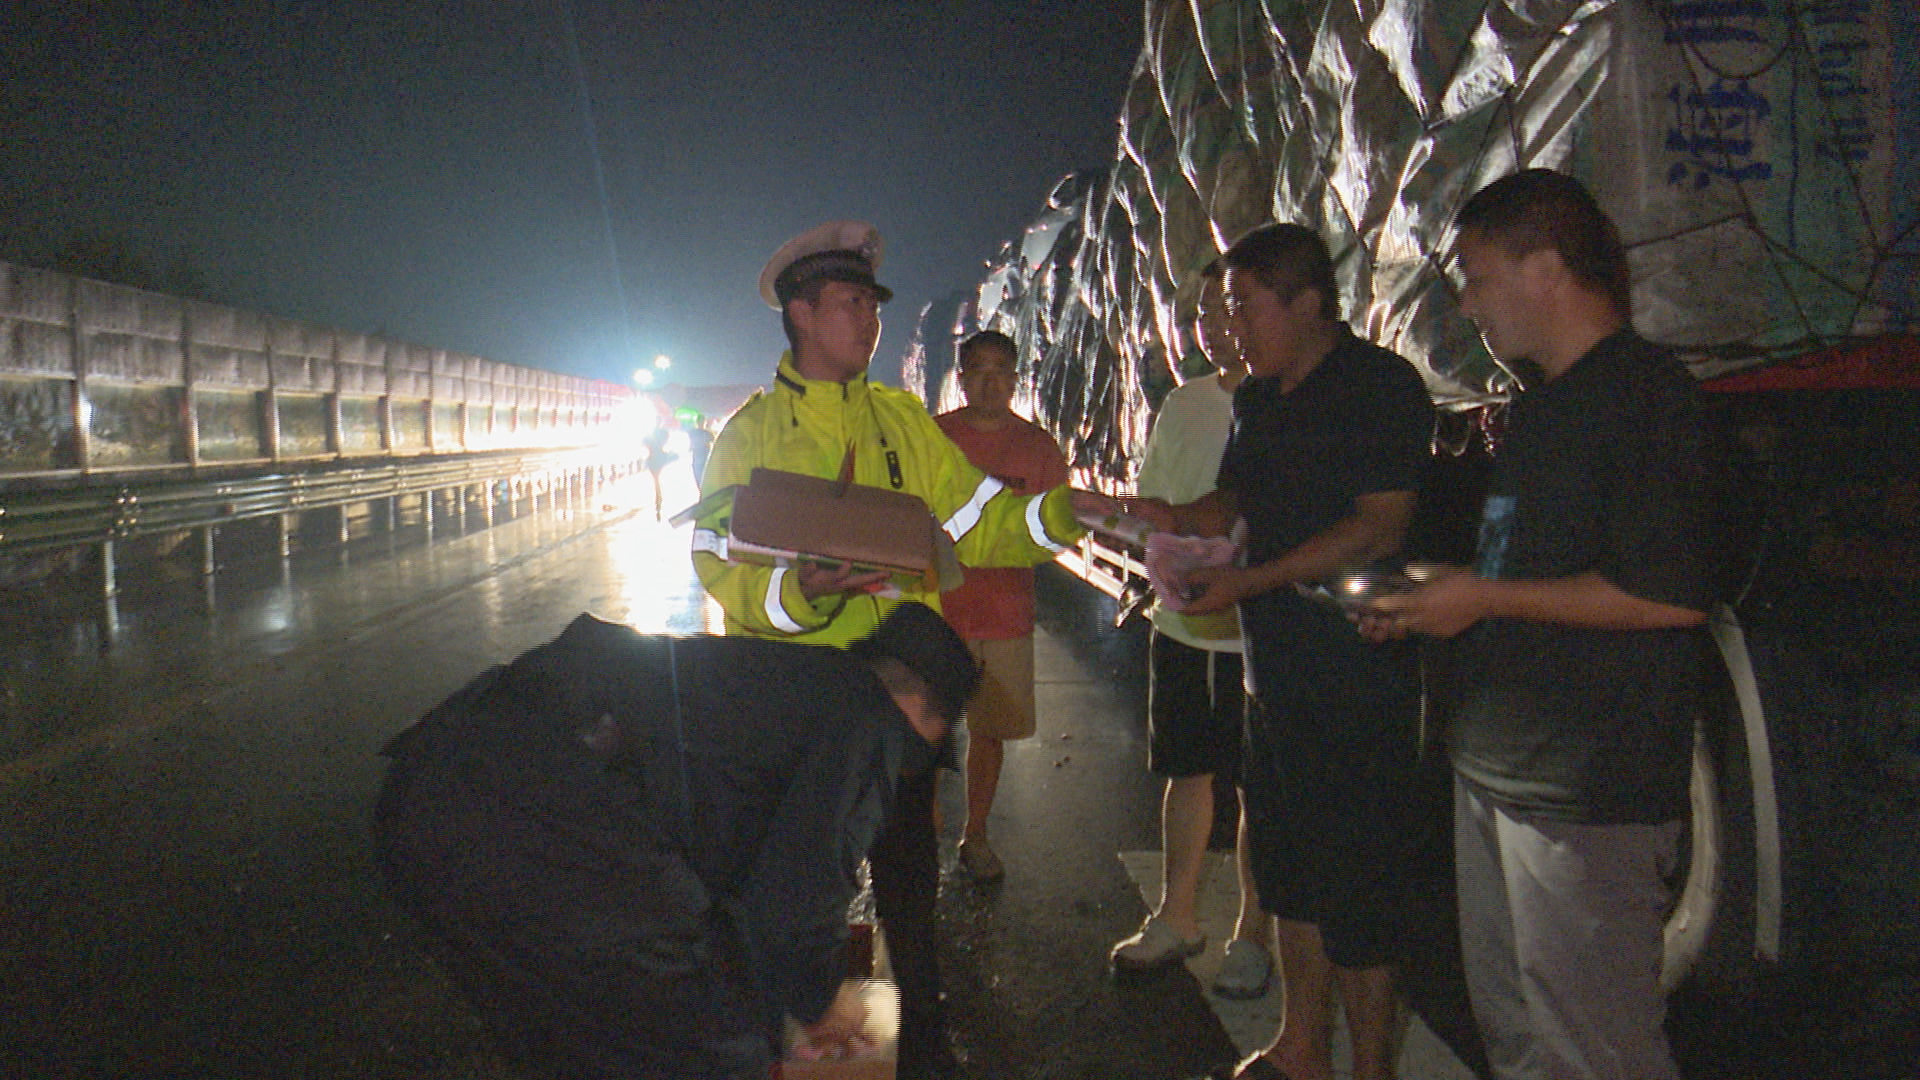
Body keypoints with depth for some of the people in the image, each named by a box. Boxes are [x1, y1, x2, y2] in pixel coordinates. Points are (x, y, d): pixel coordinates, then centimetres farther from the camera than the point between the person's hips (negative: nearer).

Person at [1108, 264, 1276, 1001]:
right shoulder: (1183, 406, 10)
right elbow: (1151, 505, 17)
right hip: (1183, 624, 5)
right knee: (1187, 772, 14)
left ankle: (1253, 934, 20)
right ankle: (1177, 918, 28)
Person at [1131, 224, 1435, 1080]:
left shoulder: (1382, 386, -12)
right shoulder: (1258, 398, 14)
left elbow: (1379, 529, -19)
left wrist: (1251, 580, -23)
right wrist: (1179, 519, 2)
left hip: (1356, 678, -9)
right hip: (1277, 671, 9)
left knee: (1357, 881, -2)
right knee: (1288, 865, 16)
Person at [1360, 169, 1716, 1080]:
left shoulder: (1645, 392, -14)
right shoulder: (1536, 405, 16)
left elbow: (1670, 593, -23)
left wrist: (1486, 597, -17)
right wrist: (1430, 604, 13)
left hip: (1587, 795, -9)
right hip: (1493, 766, 10)